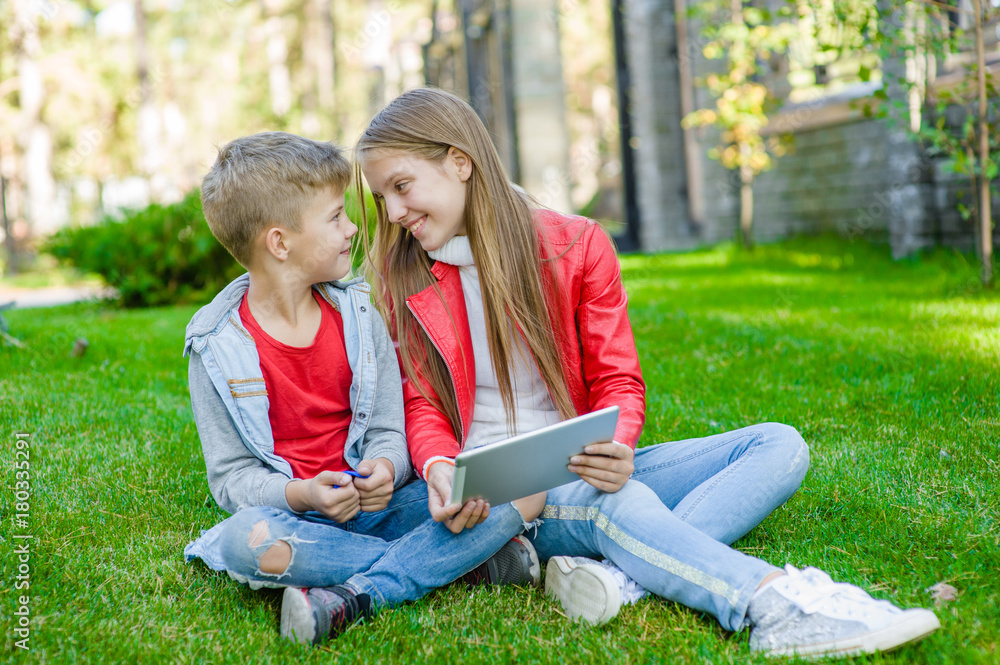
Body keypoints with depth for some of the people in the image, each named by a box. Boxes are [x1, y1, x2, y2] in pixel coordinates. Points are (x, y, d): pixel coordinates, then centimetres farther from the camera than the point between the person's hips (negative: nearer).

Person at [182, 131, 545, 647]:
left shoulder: (359, 315, 4)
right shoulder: (217, 348, -5)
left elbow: (390, 432, 4)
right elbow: (230, 475, -4)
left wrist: (385, 468, -21)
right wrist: (302, 494, -25)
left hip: (376, 505, 3)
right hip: (298, 515, -2)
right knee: (246, 540, -39)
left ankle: (355, 596, -31)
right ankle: (466, 560, -25)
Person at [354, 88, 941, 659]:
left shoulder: (577, 246, 4)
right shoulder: (402, 281, 5)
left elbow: (618, 381, 3)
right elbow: (421, 405, 4)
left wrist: (614, 449, -21)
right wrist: (439, 466, -21)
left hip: (583, 470, 4)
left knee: (779, 445, -13)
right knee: (618, 503, -36)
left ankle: (621, 575, -36)